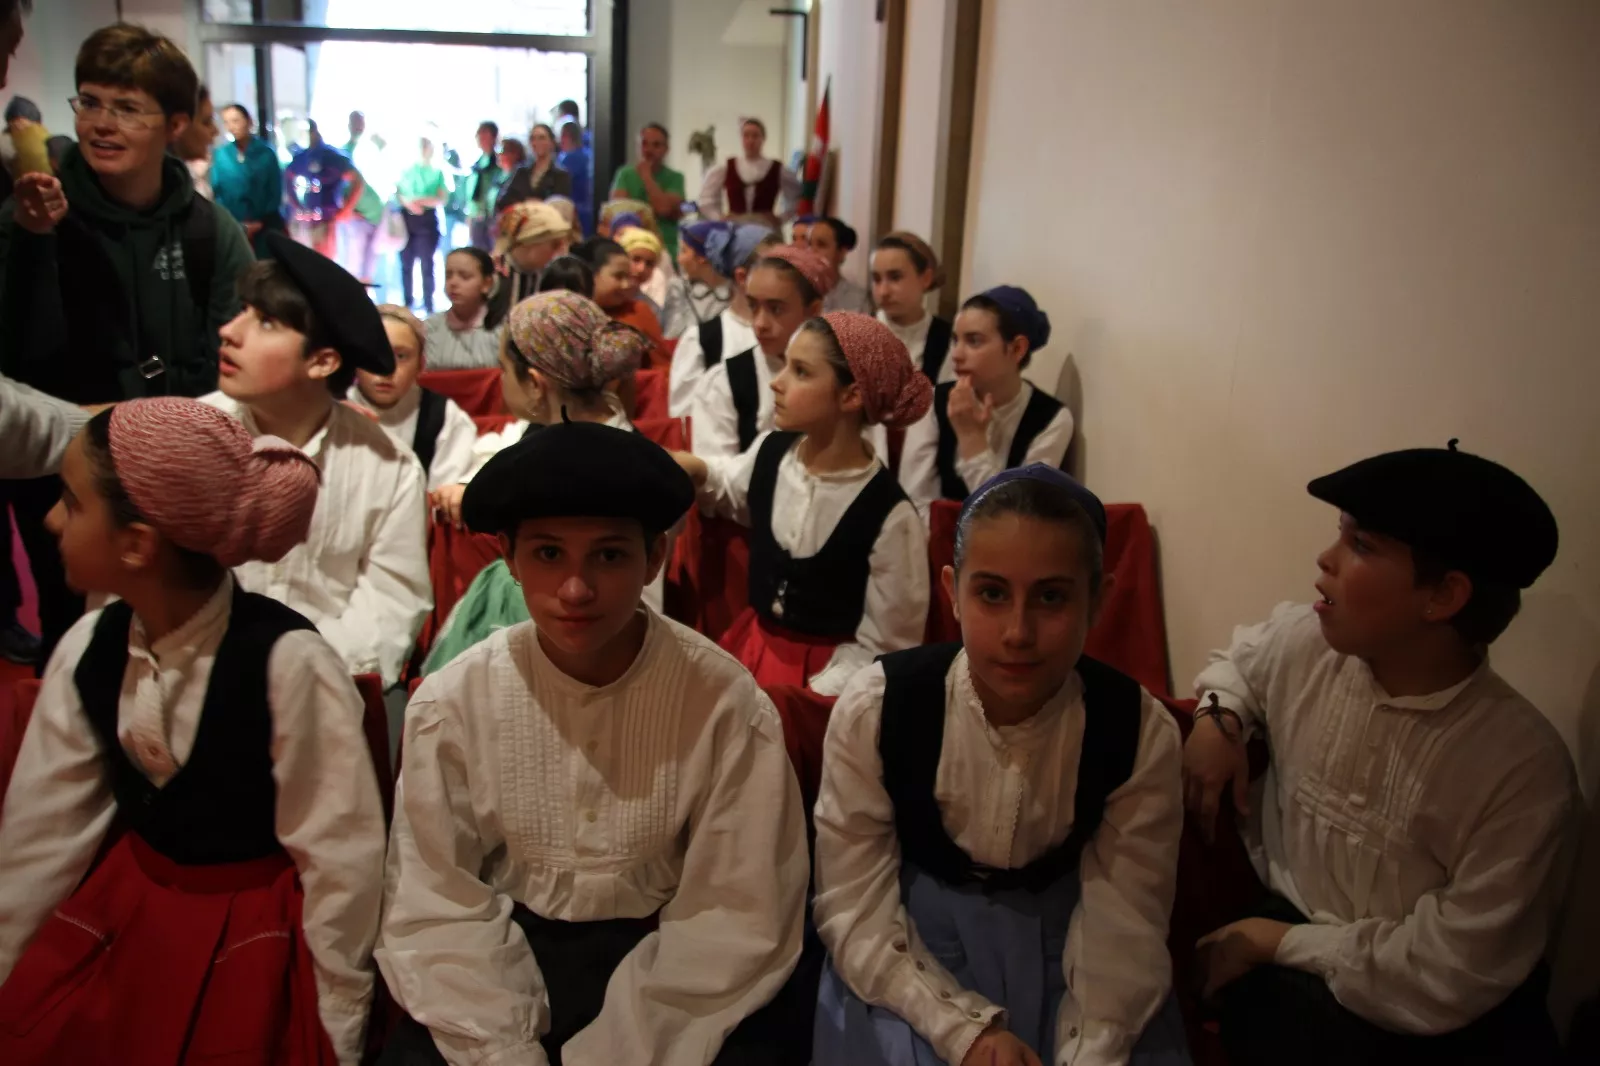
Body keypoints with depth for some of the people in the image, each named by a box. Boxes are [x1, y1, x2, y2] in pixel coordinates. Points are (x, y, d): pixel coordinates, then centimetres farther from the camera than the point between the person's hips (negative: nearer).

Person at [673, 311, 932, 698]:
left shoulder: (889, 516, -21)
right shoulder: (769, 453, -6)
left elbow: (883, 649, -12)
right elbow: (732, 493, 21)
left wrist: (805, 702, -18)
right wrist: (699, 474, 2)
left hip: (827, 673, -4)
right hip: (750, 646, 5)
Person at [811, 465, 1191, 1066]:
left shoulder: (1141, 733, -17)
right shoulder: (873, 711, -20)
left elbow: (1124, 930, -14)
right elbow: (854, 910, -16)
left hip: (1060, 936, 2)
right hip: (912, 939, -1)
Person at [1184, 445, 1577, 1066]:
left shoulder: (1526, 769, -19)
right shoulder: (1301, 644, -7)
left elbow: (1447, 980, -18)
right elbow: (1239, 660, 18)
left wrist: (1276, 941, -13)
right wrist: (1217, 719, -1)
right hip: (1289, 947, 1)